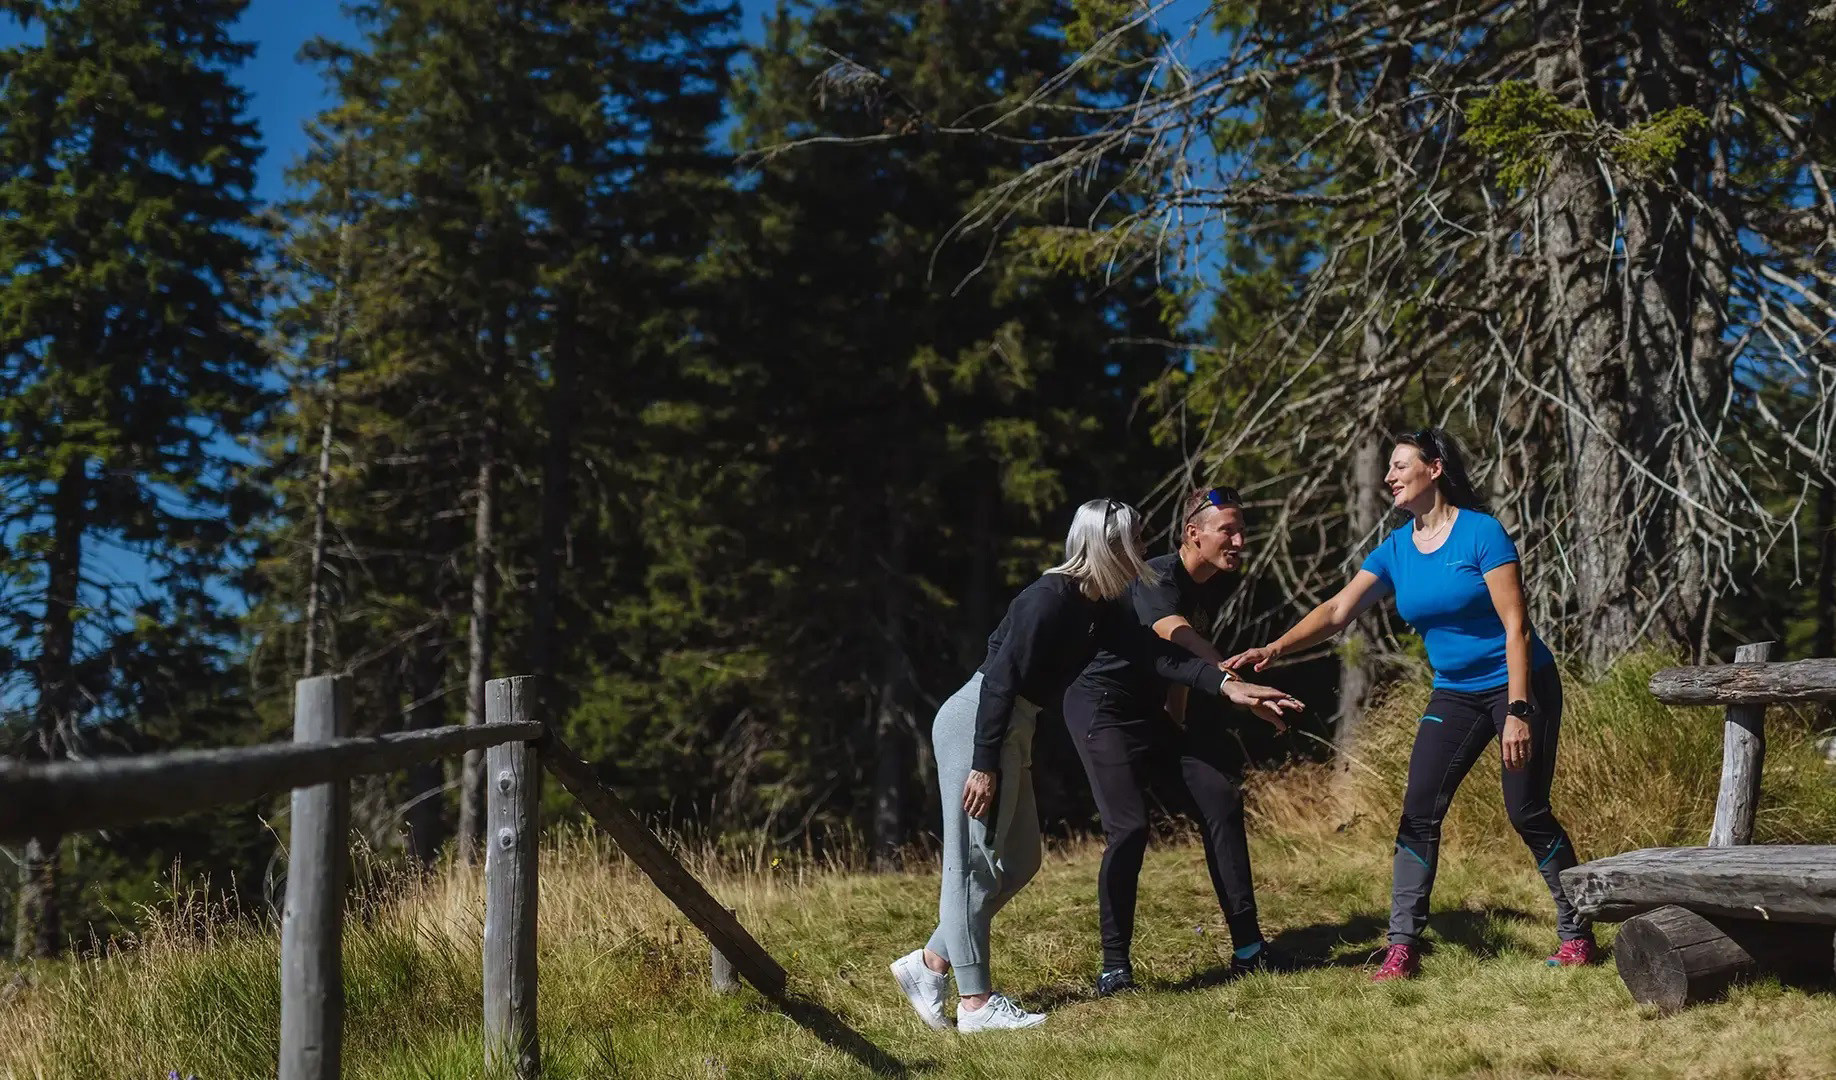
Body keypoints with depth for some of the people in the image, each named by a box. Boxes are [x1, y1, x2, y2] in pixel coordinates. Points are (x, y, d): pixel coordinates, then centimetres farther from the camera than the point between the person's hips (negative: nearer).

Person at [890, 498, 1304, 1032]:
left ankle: (929, 963, 20)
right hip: (975, 724, -10)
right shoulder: (1050, 599, -18)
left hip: (1010, 730, 10)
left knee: (1017, 862, 14)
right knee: (973, 862, -5)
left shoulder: (1095, 608, 10)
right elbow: (1000, 679, -22)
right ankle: (975, 1002, 0)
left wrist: (1227, 685, 1)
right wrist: (983, 766, -23)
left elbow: (1156, 653, 9)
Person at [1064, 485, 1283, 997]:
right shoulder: (1156, 580, -24)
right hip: (1103, 709, -8)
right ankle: (1114, 965, -6)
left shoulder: (1217, 586, 3)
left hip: (1152, 712, 8)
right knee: (1129, 828, -19)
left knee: (1221, 801, -3)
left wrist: (1177, 718, 15)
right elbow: (1182, 641, -43)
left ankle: (1248, 950, 1)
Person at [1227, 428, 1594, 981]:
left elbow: (1515, 626, -17)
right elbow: (1336, 612, -4)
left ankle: (1577, 934, 14)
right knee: (1419, 811, -5)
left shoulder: (1481, 532, -15)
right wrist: (1273, 650, -19)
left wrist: (1518, 712, -22)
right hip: (1454, 694, 6)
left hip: (1520, 686, -5)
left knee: (1527, 811, -4)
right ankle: (1403, 946, -1)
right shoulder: (1395, 550, 2)